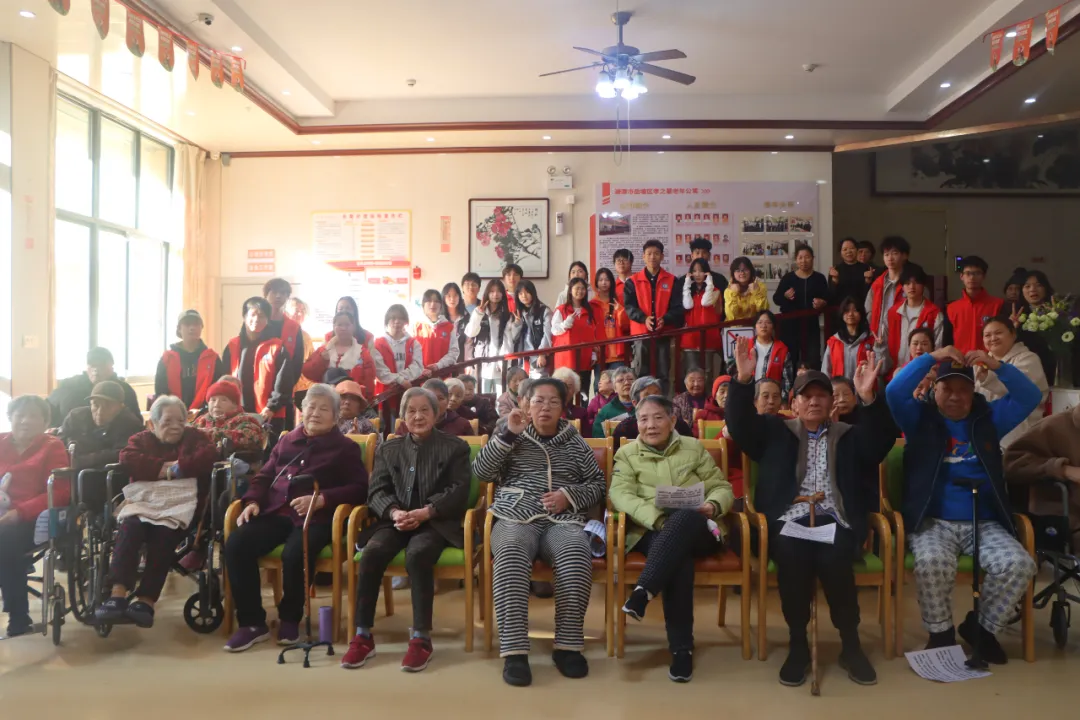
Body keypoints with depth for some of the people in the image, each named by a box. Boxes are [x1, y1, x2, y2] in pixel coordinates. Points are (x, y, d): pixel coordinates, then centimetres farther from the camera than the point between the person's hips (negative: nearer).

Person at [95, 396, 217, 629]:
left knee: (164, 534, -32)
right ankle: (117, 596, -39)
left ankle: (146, 601, -34)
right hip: (143, 500, 2)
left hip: (179, 503, -1)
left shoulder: (194, 437, 18)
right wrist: (164, 467, -8)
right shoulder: (141, 439, 21)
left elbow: (209, 456, -4)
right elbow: (127, 459, -2)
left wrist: (176, 469, -8)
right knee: (129, 527, -31)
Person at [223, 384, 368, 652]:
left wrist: (321, 499, -16)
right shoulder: (287, 441, 22)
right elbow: (264, 476, 23)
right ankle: (252, 623, -8)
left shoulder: (345, 448, 9)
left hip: (315, 517, -4)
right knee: (235, 545, -21)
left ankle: (290, 619, -4)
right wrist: (253, 501, 2)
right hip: (275, 512, 5)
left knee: (294, 554, -34)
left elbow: (360, 488, -3)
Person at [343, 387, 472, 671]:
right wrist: (394, 512, -15)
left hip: (436, 522, -3)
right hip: (395, 520, 3)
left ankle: (421, 638, -26)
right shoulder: (388, 449, 18)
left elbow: (459, 491, -4)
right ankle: (363, 636, -18)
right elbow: (376, 491, 7)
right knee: (372, 552, -27)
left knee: (417, 554, -34)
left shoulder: (455, 447, 8)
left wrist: (425, 512, -19)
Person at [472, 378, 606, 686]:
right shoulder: (512, 438, 19)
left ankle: (568, 645, -24)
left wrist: (570, 496, -3)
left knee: (577, 555, -35)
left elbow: (598, 485, 16)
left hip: (563, 520, 1)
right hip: (516, 517, -1)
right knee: (511, 554, -37)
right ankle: (514, 651, -37)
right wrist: (508, 433, -2)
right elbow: (481, 472, 6)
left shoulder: (576, 444, 21)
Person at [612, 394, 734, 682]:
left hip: (697, 530, 1)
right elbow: (620, 494, -2)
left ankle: (643, 592, -44)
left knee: (684, 517, -37)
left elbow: (722, 487, 14)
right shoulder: (627, 453, 14)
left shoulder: (694, 448, 17)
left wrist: (712, 505, -11)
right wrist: (659, 518, -19)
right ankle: (681, 647, -33)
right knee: (679, 555, -36)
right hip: (652, 531, 0)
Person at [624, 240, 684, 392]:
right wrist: (644, 318, -20)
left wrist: (665, 319, -20)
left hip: (664, 332, 0)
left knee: (663, 373, 5)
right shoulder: (633, 281, 6)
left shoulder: (672, 281, 5)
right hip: (641, 331, 0)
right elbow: (629, 306, -2)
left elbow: (677, 307, 0)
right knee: (640, 373, 0)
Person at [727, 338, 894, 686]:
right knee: (793, 556, -33)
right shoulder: (775, 431, 17)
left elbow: (880, 441, 0)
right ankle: (798, 644, -13)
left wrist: (869, 399, -17)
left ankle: (851, 644, -9)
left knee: (833, 557, -32)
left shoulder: (850, 435, 20)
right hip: (789, 520, 0)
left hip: (836, 521, 1)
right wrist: (743, 381, -14)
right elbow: (741, 425, 2)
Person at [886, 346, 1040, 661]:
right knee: (932, 563, -34)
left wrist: (996, 365, -7)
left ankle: (981, 626, 3)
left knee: (1020, 564, -24)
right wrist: (932, 358, -13)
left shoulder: (988, 418, 14)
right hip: (933, 523, -3)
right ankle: (940, 631, -6)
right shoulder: (920, 419, 7)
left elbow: (1030, 397, 6)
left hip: (984, 524, 3)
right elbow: (895, 392, -11)